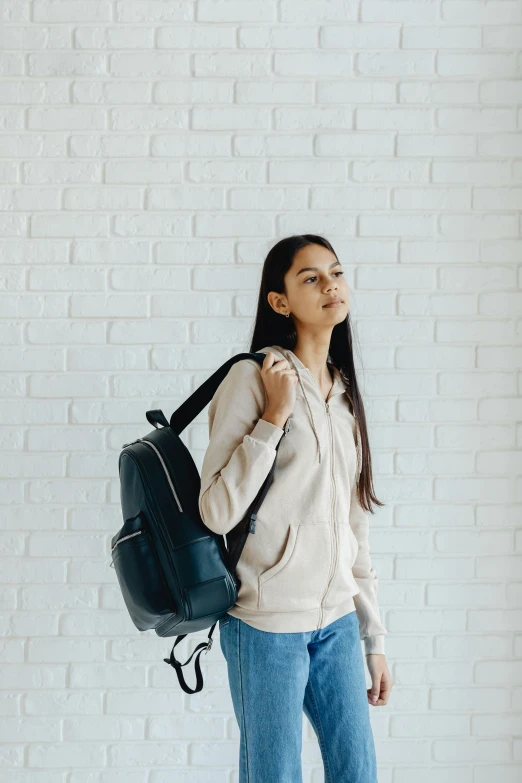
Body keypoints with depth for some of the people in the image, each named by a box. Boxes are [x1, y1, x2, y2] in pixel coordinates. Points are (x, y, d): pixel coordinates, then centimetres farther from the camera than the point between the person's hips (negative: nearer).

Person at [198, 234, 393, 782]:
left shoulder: (344, 392, 11)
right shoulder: (253, 376, -9)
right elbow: (217, 513, -16)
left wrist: (374, 638, 15)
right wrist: (275, 415, -19)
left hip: (337, 620, 6)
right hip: (268, 622, -6)